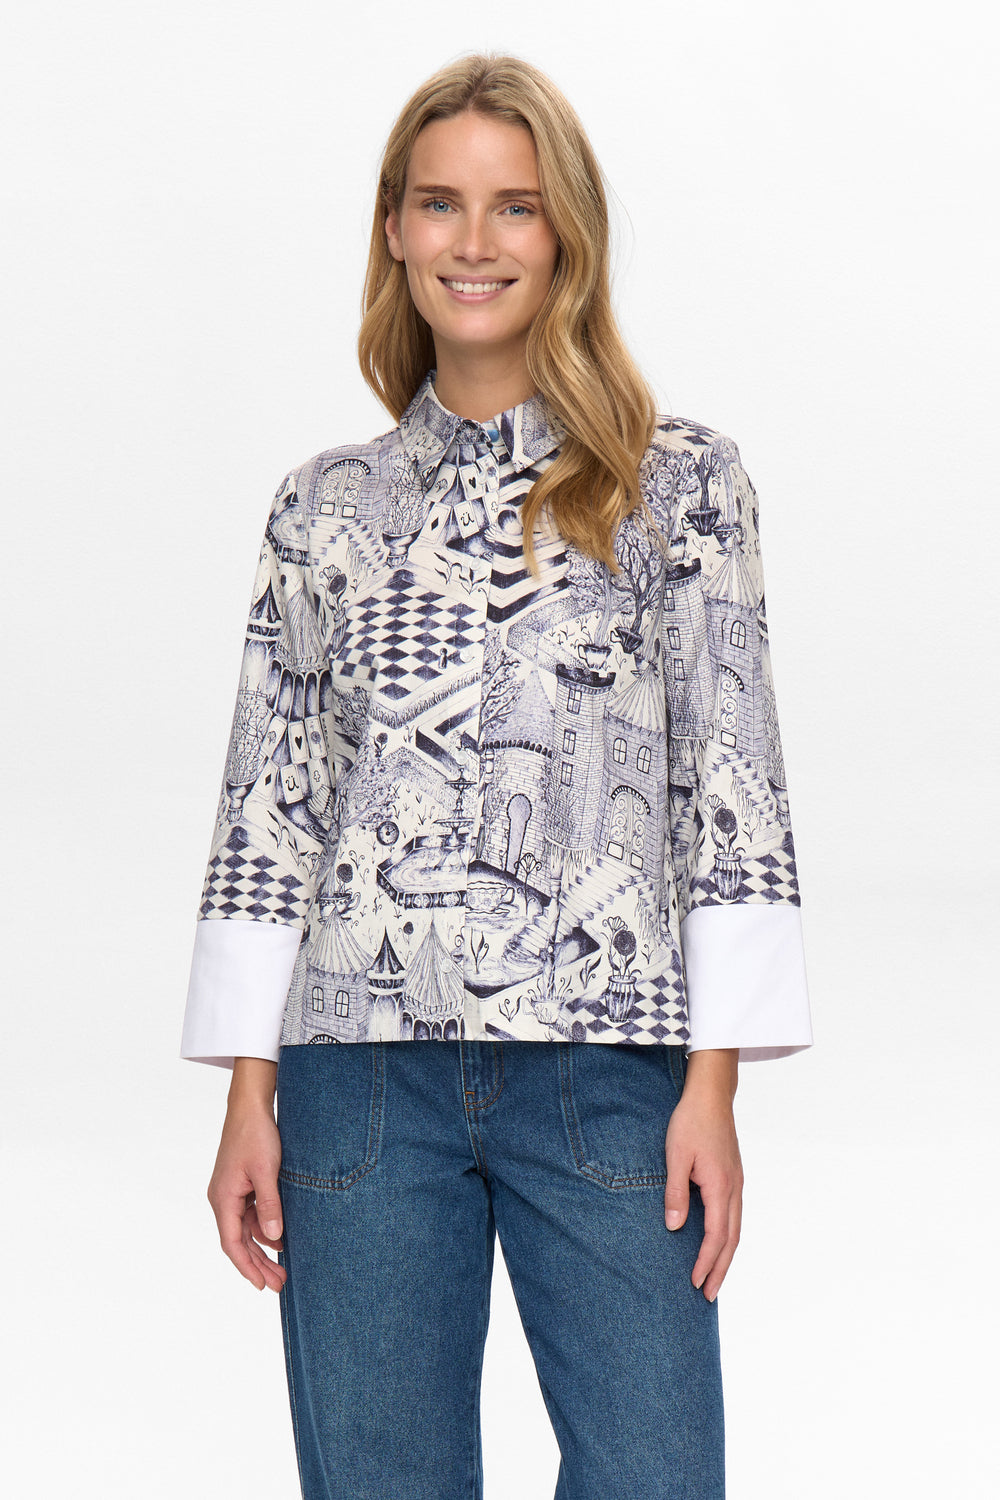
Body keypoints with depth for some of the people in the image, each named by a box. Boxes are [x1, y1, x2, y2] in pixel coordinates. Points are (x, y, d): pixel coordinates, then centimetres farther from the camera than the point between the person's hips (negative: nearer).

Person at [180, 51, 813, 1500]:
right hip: (363, 1068, 2)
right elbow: (267, 809, 9)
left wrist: (714, 1084, -6)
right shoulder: (325, 506, 10)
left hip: (607, 1067, -1)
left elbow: (732, 789, 0)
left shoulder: (681, 482, 4)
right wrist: (248, 1095, 4)